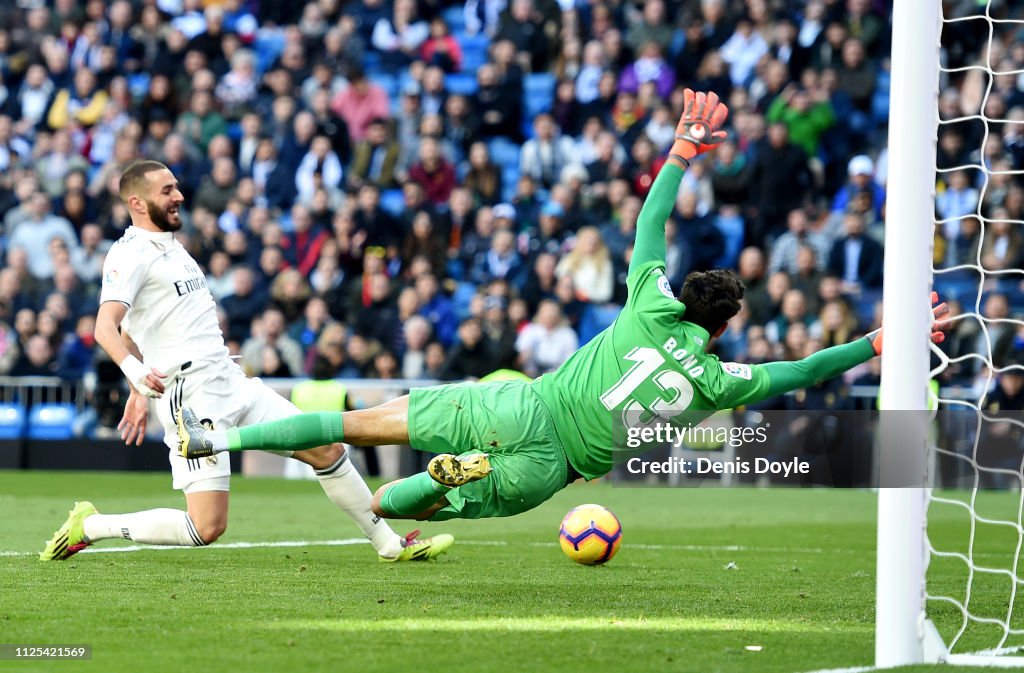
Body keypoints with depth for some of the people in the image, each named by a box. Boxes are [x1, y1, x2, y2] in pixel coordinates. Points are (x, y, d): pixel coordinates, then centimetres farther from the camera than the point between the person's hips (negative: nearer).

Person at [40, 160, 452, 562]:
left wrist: (139, 393, 27)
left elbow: (131, 331, 27)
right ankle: (89, 526, 1)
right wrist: (136, 371, -41)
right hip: (192, 398, -9)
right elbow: (106, 326, -24)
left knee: (327, 449, 8)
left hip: (231, 383, 9)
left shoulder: (170, 247, 19)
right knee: (207, 528, -14)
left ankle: (390, 545, 20)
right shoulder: (130, 255, -10)